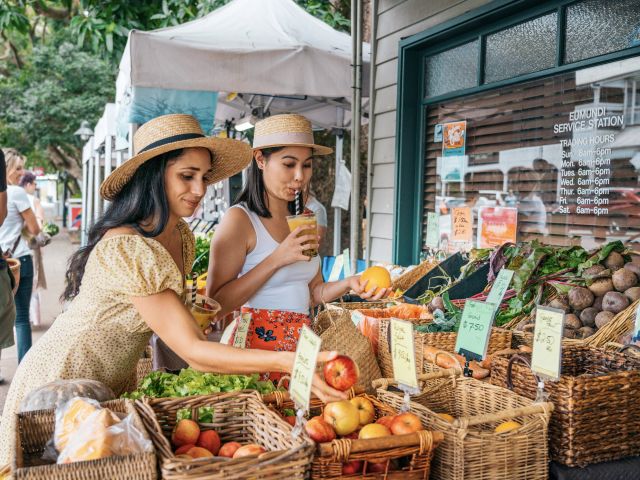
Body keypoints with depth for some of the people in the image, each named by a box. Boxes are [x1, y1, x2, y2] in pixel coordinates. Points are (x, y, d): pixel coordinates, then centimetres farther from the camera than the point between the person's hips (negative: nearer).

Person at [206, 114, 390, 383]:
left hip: (302, 344, 6)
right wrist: (276, 259, -21)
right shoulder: (240, 219, -11)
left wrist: (348, 284, -4)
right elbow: (215, 304, -17)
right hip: (258, 343, -6)